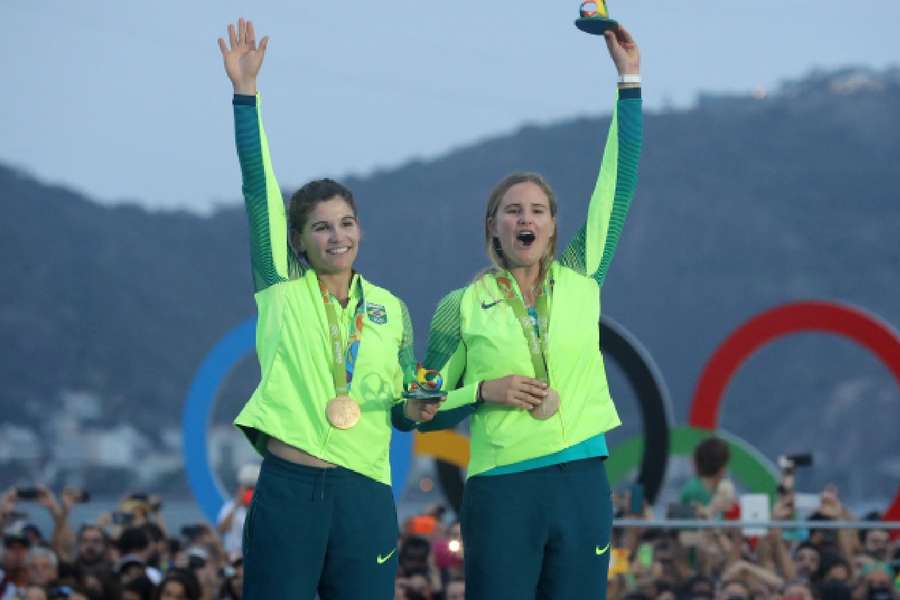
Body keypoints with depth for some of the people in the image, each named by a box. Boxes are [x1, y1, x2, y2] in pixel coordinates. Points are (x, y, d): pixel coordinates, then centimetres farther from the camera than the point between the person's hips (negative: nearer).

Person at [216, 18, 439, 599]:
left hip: (364, 492, 2)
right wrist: (245, 92, -7)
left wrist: (417, 409, -5)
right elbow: (259, 189, -1)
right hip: (287, 489, -2)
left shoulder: (391, 309, 13)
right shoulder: (283, 289, 6)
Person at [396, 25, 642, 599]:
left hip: (583, 484, 2)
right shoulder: (463, 307, 4)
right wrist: (484, 392, -9)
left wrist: (630, 80, 3)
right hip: (503, 489, -2)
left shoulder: (580, 281, 9)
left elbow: (620, 181, 6)